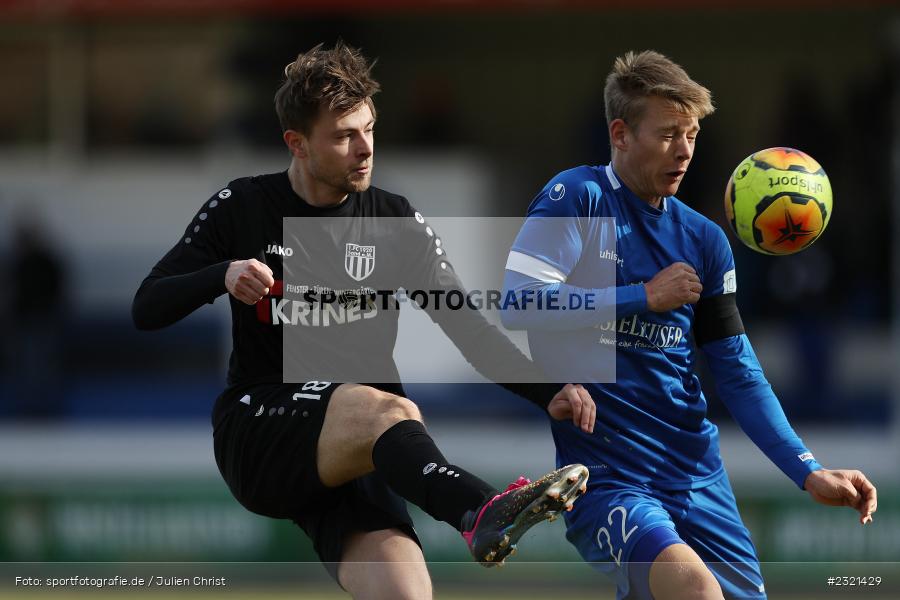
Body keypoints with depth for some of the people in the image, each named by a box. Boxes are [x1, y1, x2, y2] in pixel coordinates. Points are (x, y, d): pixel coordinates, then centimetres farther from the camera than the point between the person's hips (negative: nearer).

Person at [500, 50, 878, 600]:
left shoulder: (704, 239, 13)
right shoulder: (579, 199, -2)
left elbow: (738, 373, 13)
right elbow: (518, 305, -15)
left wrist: (809, 472, 3)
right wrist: (645, 296, -11)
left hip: (696, 473, 6)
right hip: (604, 469, -6)